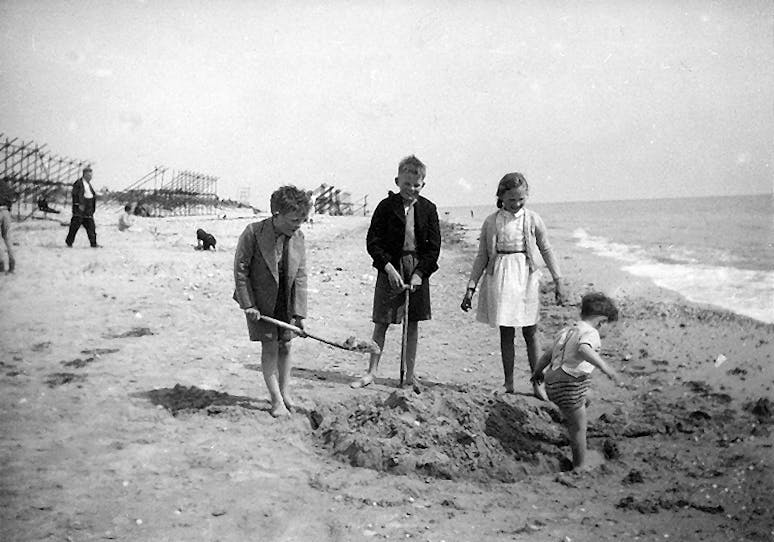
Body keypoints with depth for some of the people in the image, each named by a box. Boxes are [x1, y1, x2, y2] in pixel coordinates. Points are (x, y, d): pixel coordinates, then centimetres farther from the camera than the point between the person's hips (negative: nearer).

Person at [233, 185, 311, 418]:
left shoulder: (298, 237, -7)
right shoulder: (253, 233, -20)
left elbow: (300, 277, -6)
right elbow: (240, 270, -13)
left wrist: (299, 312, -9)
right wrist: (248, 304, -15)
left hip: (286, 303, 4)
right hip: (260, 302, -4)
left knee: (285, 346, 10)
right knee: (270, 347, -2)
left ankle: (285, 392, 27)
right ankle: (276, 400, 7)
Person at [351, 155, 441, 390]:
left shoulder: (428, 209, 1)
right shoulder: (386, 206, -3)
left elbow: (434, 246, 0)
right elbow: (373, 241, -5)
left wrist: (419, 273, -10)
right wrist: (388, 267, -15)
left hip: (418, 269, 2)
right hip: (390, 267, -1)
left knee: (413, 325, 7)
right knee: (381, 324, 3)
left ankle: (410, 374, 17)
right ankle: (371, 372, 13)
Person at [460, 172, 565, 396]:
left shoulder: (533, 219, 1)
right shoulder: (491, 222, 2)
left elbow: (546, 251, 9)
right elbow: (482, 256, 7)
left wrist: (558, 281, 6)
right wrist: (471, 288, 4)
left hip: (526, 278, 0)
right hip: (500, 279, 0)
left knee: (530, 333, 2)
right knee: (506, 333, 5)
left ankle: (537, 384, 11)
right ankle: (509, 384, 14)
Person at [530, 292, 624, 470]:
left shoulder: (566, 330, 12)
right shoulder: (590, 333, -13)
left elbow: (547, 355, 18)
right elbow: (584, 349, -37)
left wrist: (537, 372, 34)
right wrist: (606, 368, -44)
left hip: (552, 382, 9)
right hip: (569, 387, -9)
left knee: (573, 421, 28)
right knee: (579, 427, 9)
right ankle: (580, 466, 22)